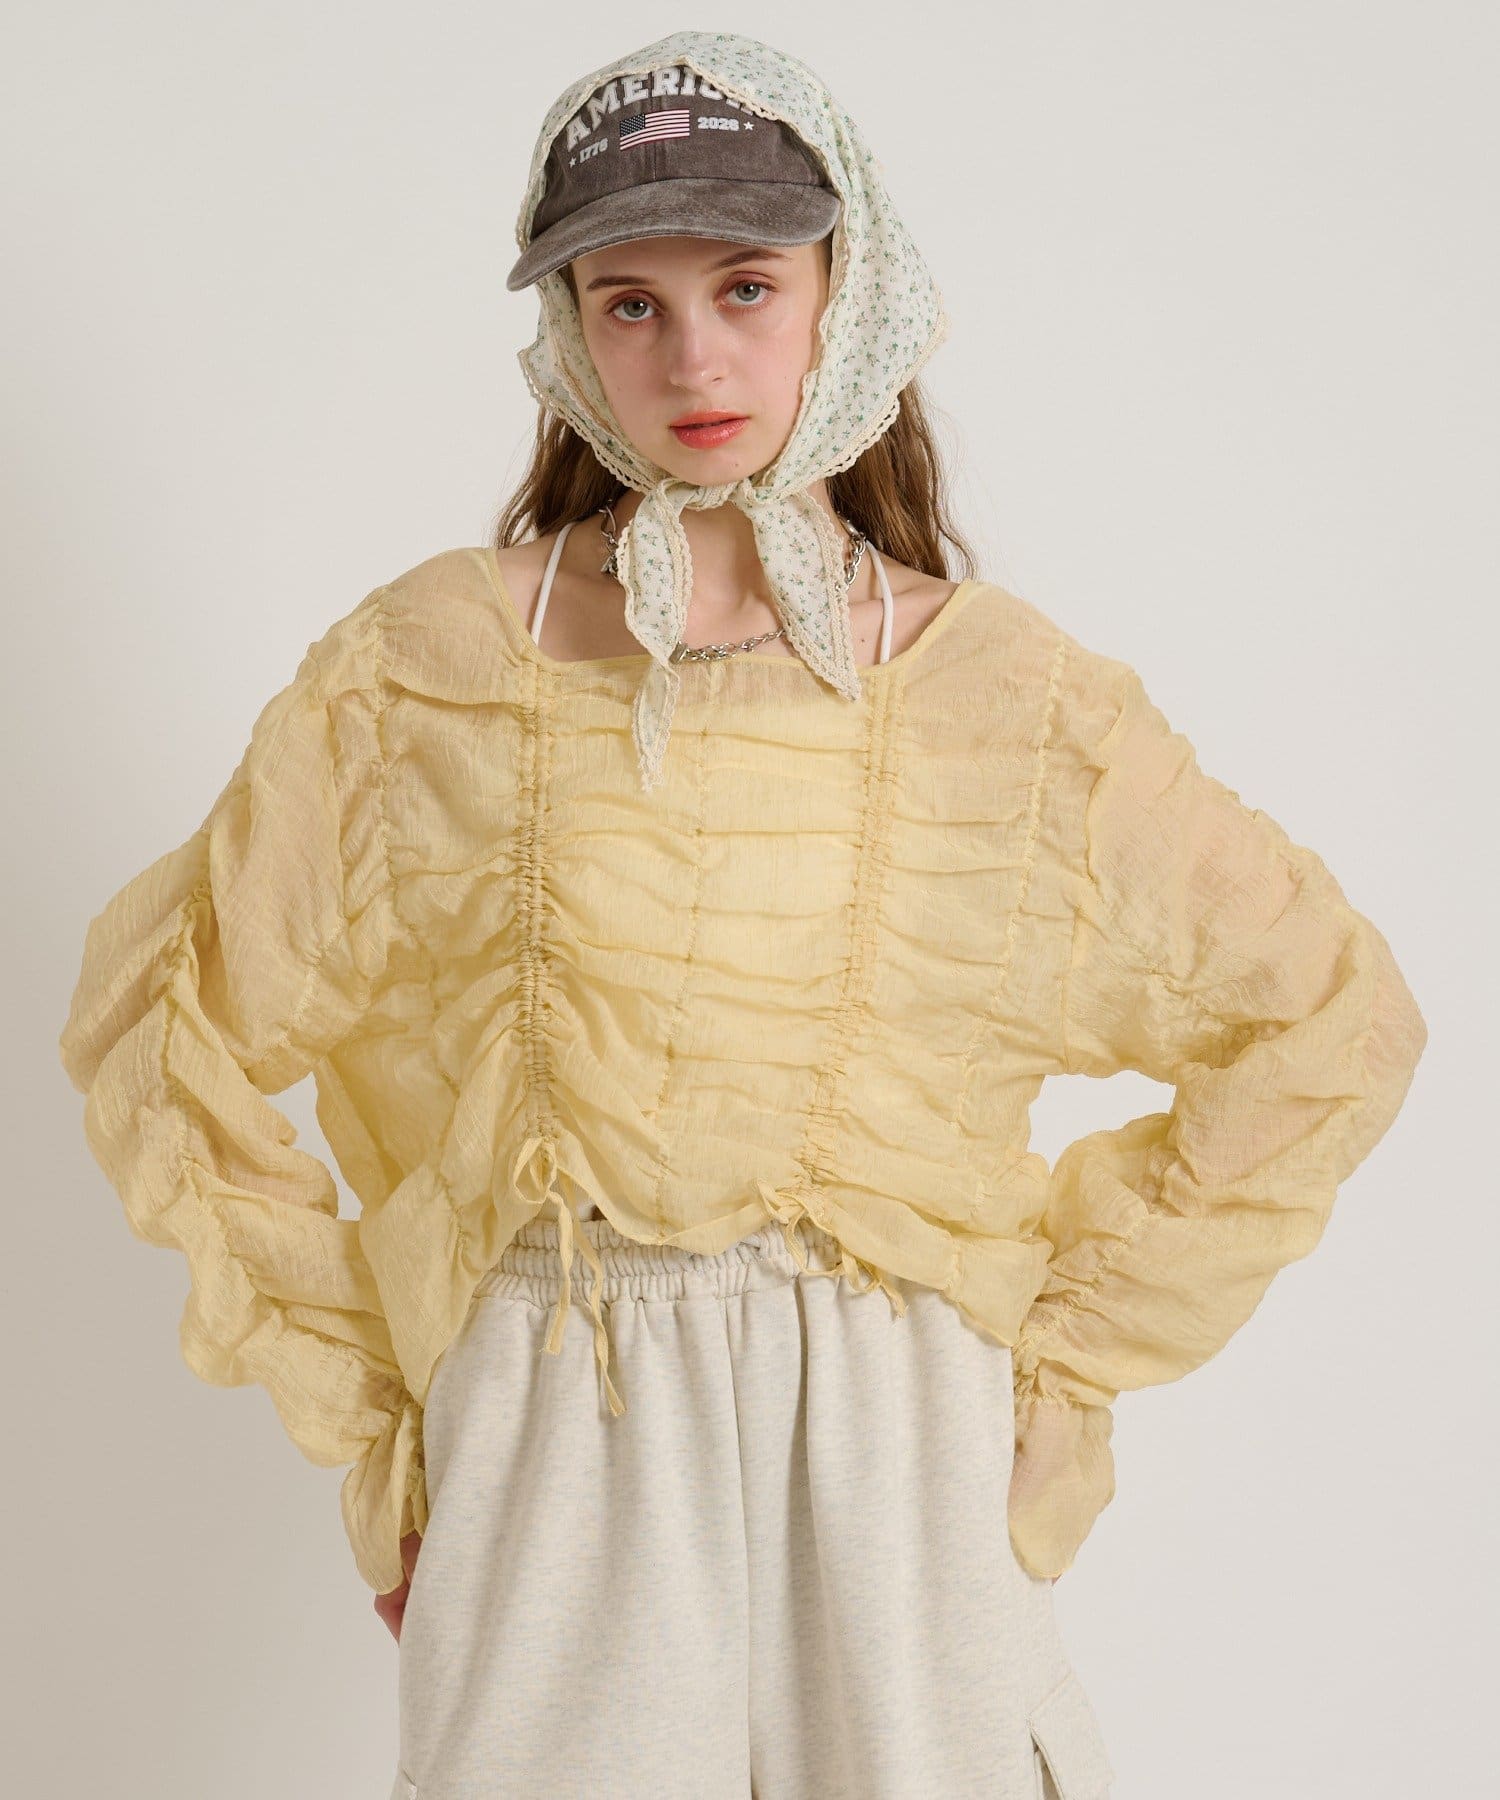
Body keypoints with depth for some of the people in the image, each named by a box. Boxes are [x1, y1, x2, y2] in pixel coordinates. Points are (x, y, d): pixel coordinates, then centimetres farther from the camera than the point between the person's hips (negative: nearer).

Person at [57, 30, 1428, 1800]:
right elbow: (160, 1021, 6)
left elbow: (1329, 1024, 7)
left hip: (897, 1447, 1)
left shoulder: (1012, 694, -2)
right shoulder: (424, 668, -2)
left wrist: (1068, 1354, 4)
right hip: (542, 1438, 0)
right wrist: (354, 1404, 3)